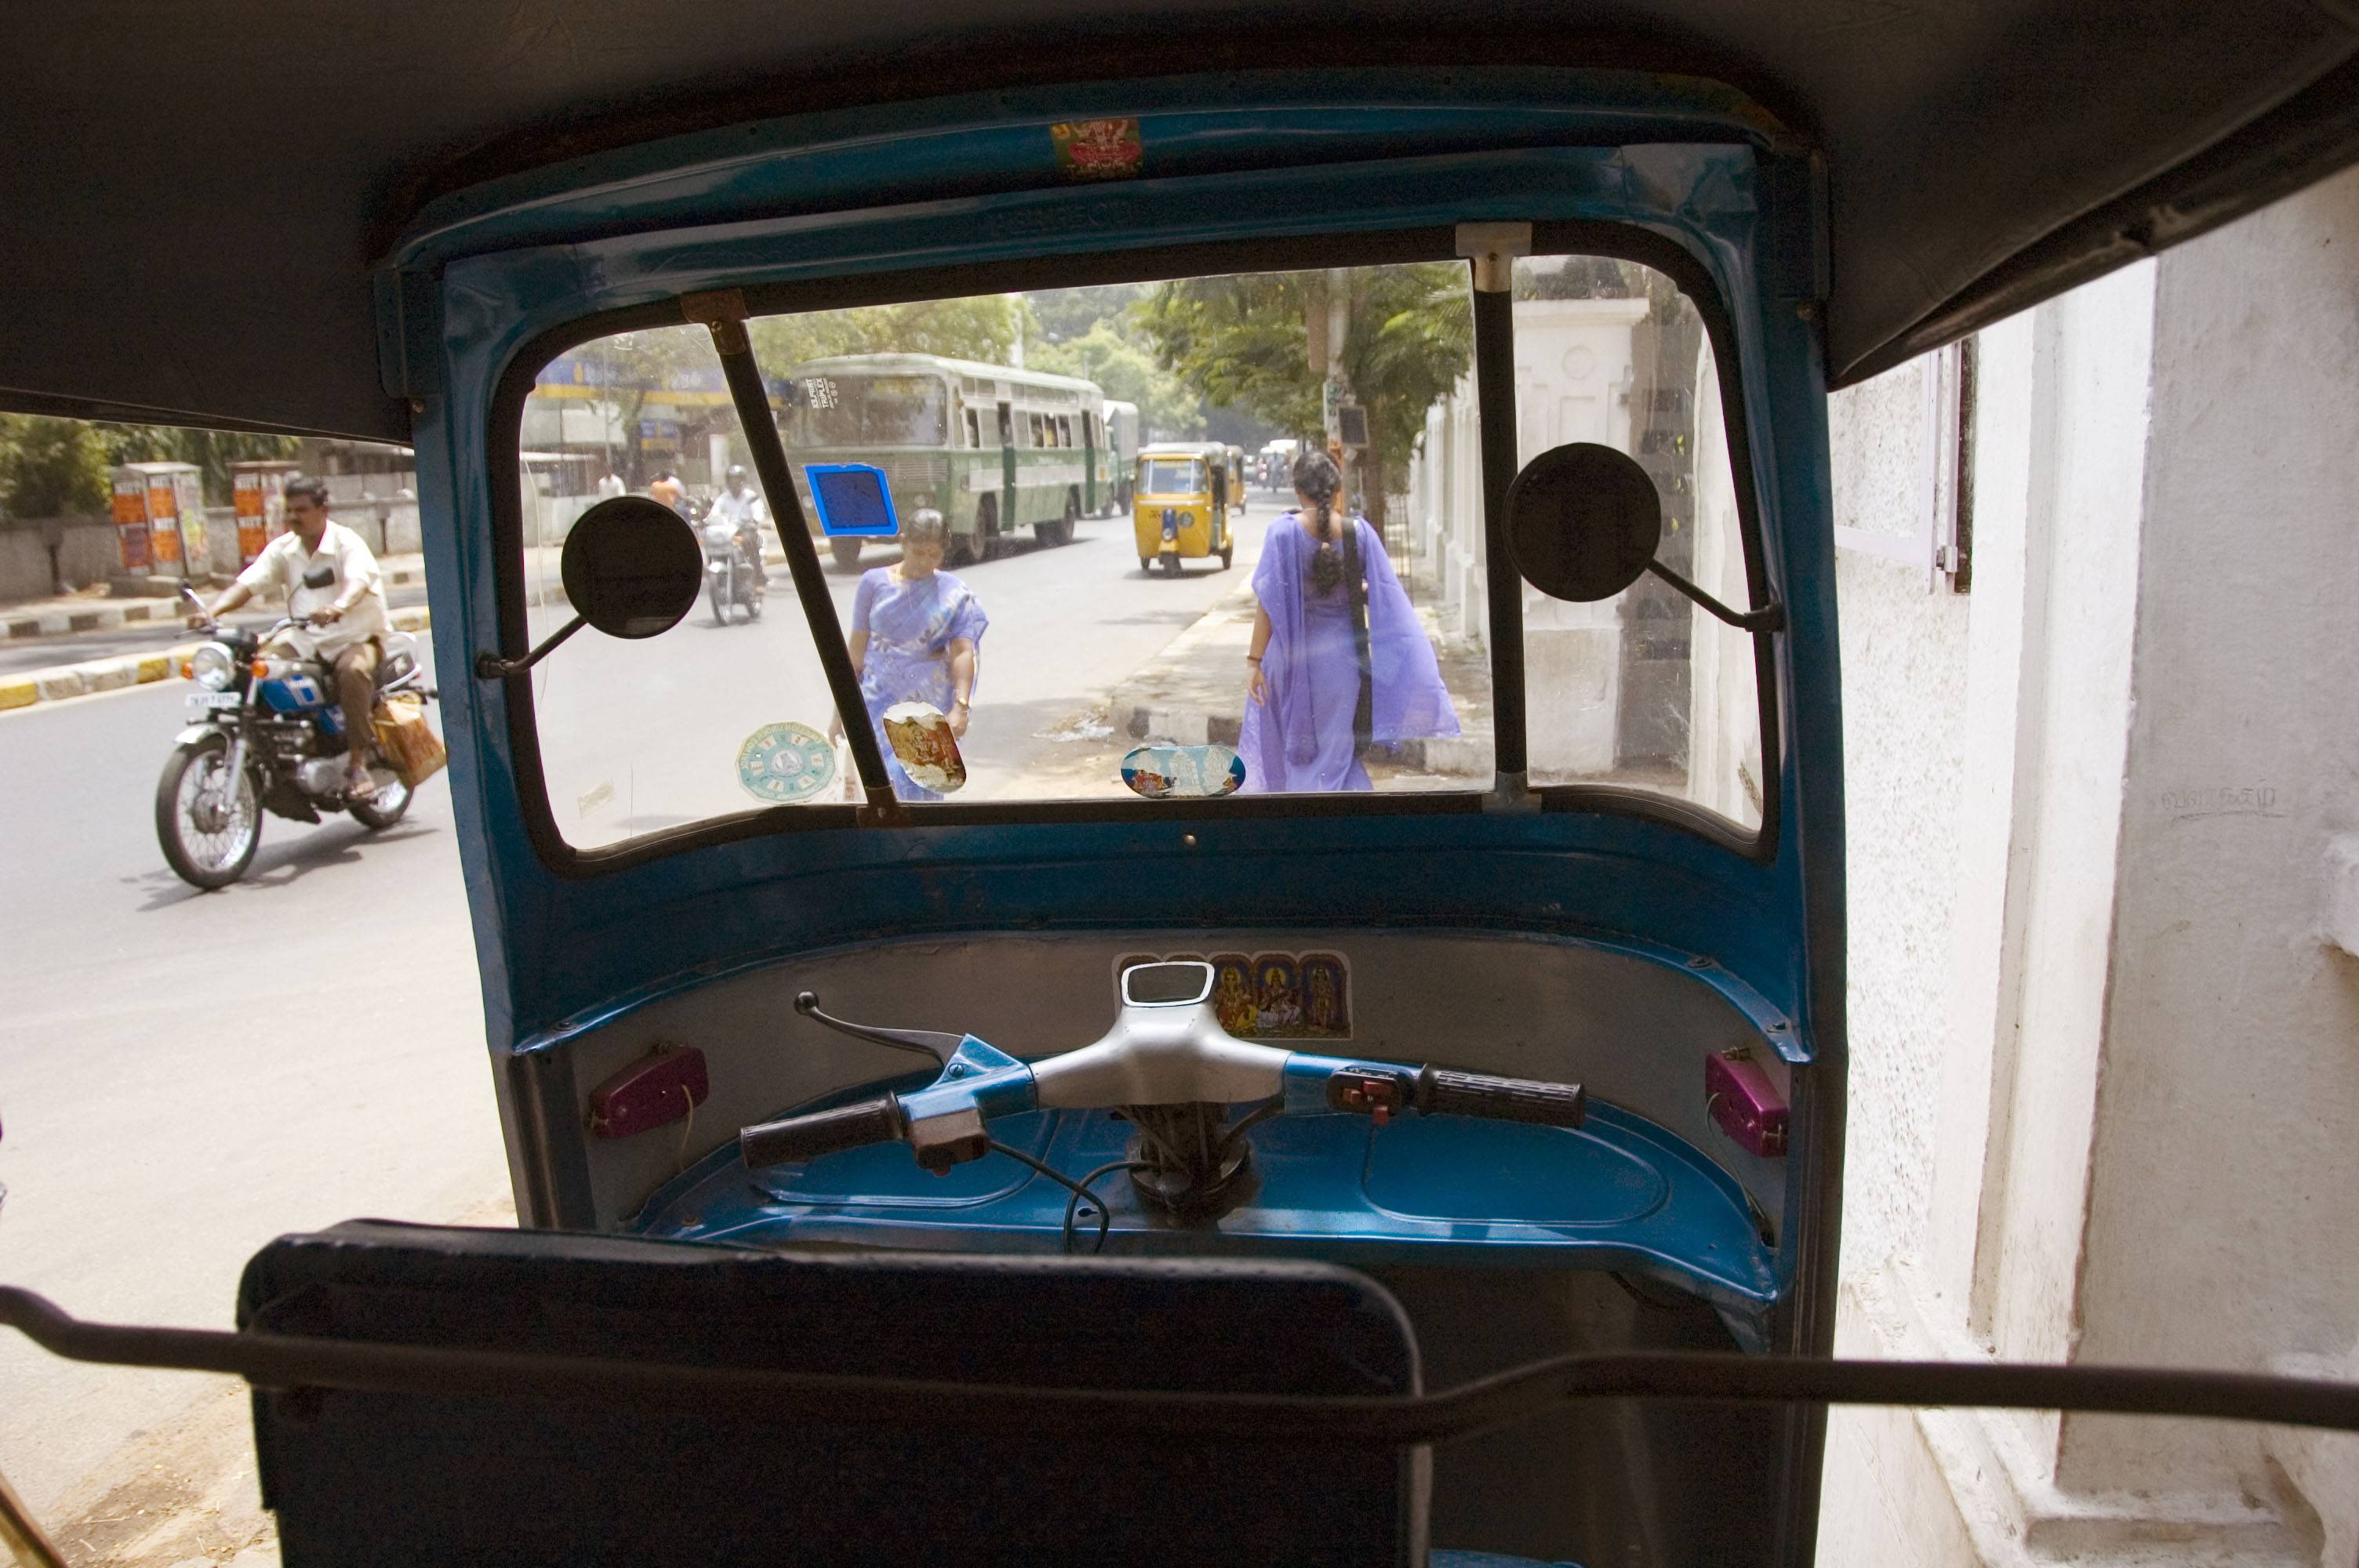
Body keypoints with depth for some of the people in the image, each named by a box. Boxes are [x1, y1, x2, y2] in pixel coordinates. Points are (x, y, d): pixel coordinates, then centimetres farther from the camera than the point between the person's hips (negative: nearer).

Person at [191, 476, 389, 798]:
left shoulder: (346, 542, -9)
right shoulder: (283, 549, 8)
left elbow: (359, 579, -30)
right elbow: (249, 582, -3)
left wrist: (338, 607, -52)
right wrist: (213, 611, -22)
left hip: (355, 637, -6)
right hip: (304, 638, 6)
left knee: (353, 671, -36)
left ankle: (358, 762, -29)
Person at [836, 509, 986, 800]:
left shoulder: (954, 594, -2)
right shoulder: (874, 582, 1)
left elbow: (962, 651, -10)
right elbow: (857, 646, 5)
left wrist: (961, 706, -24)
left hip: (931, 702, 0)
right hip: (882, 697, 0)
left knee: (927, 784, 5)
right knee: (895, 779, -11)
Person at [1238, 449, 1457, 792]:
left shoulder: (1284, 531, -10)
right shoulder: (1359, 531, -4)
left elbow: (1268, 603, -12)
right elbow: (1388, 598, -3)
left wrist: (1255, 660, -9)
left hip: (1294, 657, -1)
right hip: (1344, 657, 1)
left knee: (1296, 745, 19)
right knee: (1336, 750, 13)